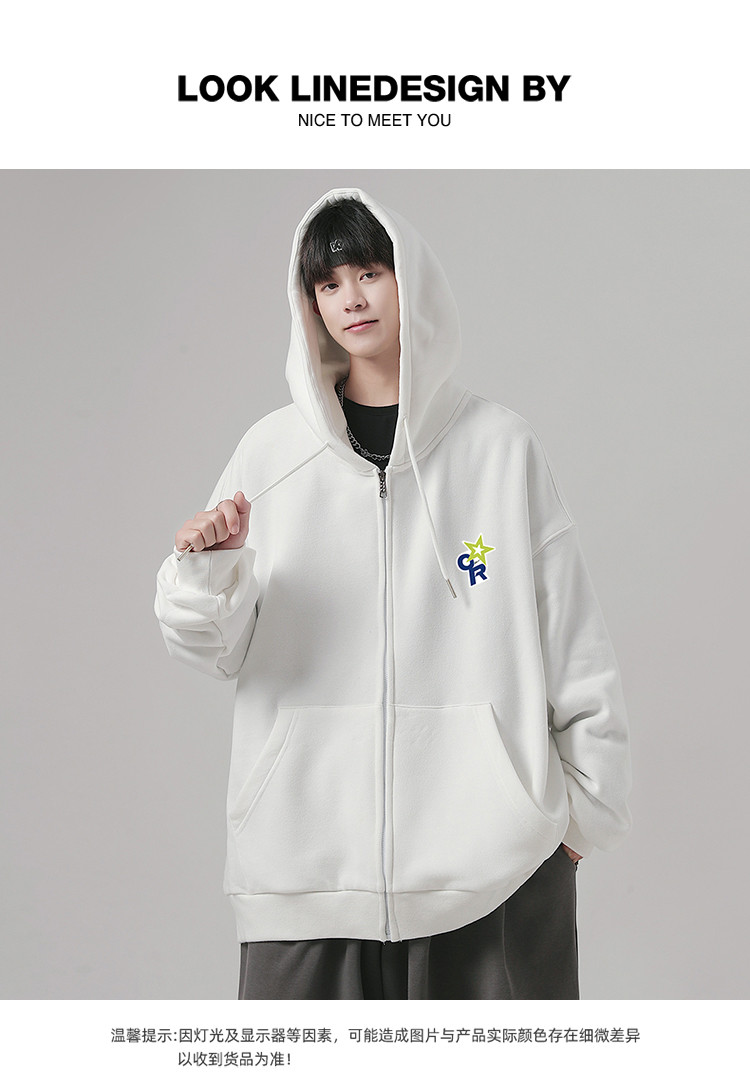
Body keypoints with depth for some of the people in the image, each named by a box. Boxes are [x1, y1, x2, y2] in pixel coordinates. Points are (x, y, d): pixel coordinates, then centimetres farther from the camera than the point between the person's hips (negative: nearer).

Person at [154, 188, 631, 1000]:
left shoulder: (498, 446, 2)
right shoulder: (272, 449, 5)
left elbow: (571, 637, 5)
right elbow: (215, 649, 5)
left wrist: (588, 805, 6)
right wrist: (205, 571, -16)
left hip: (486, 837, 0)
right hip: (309, 838, 1)